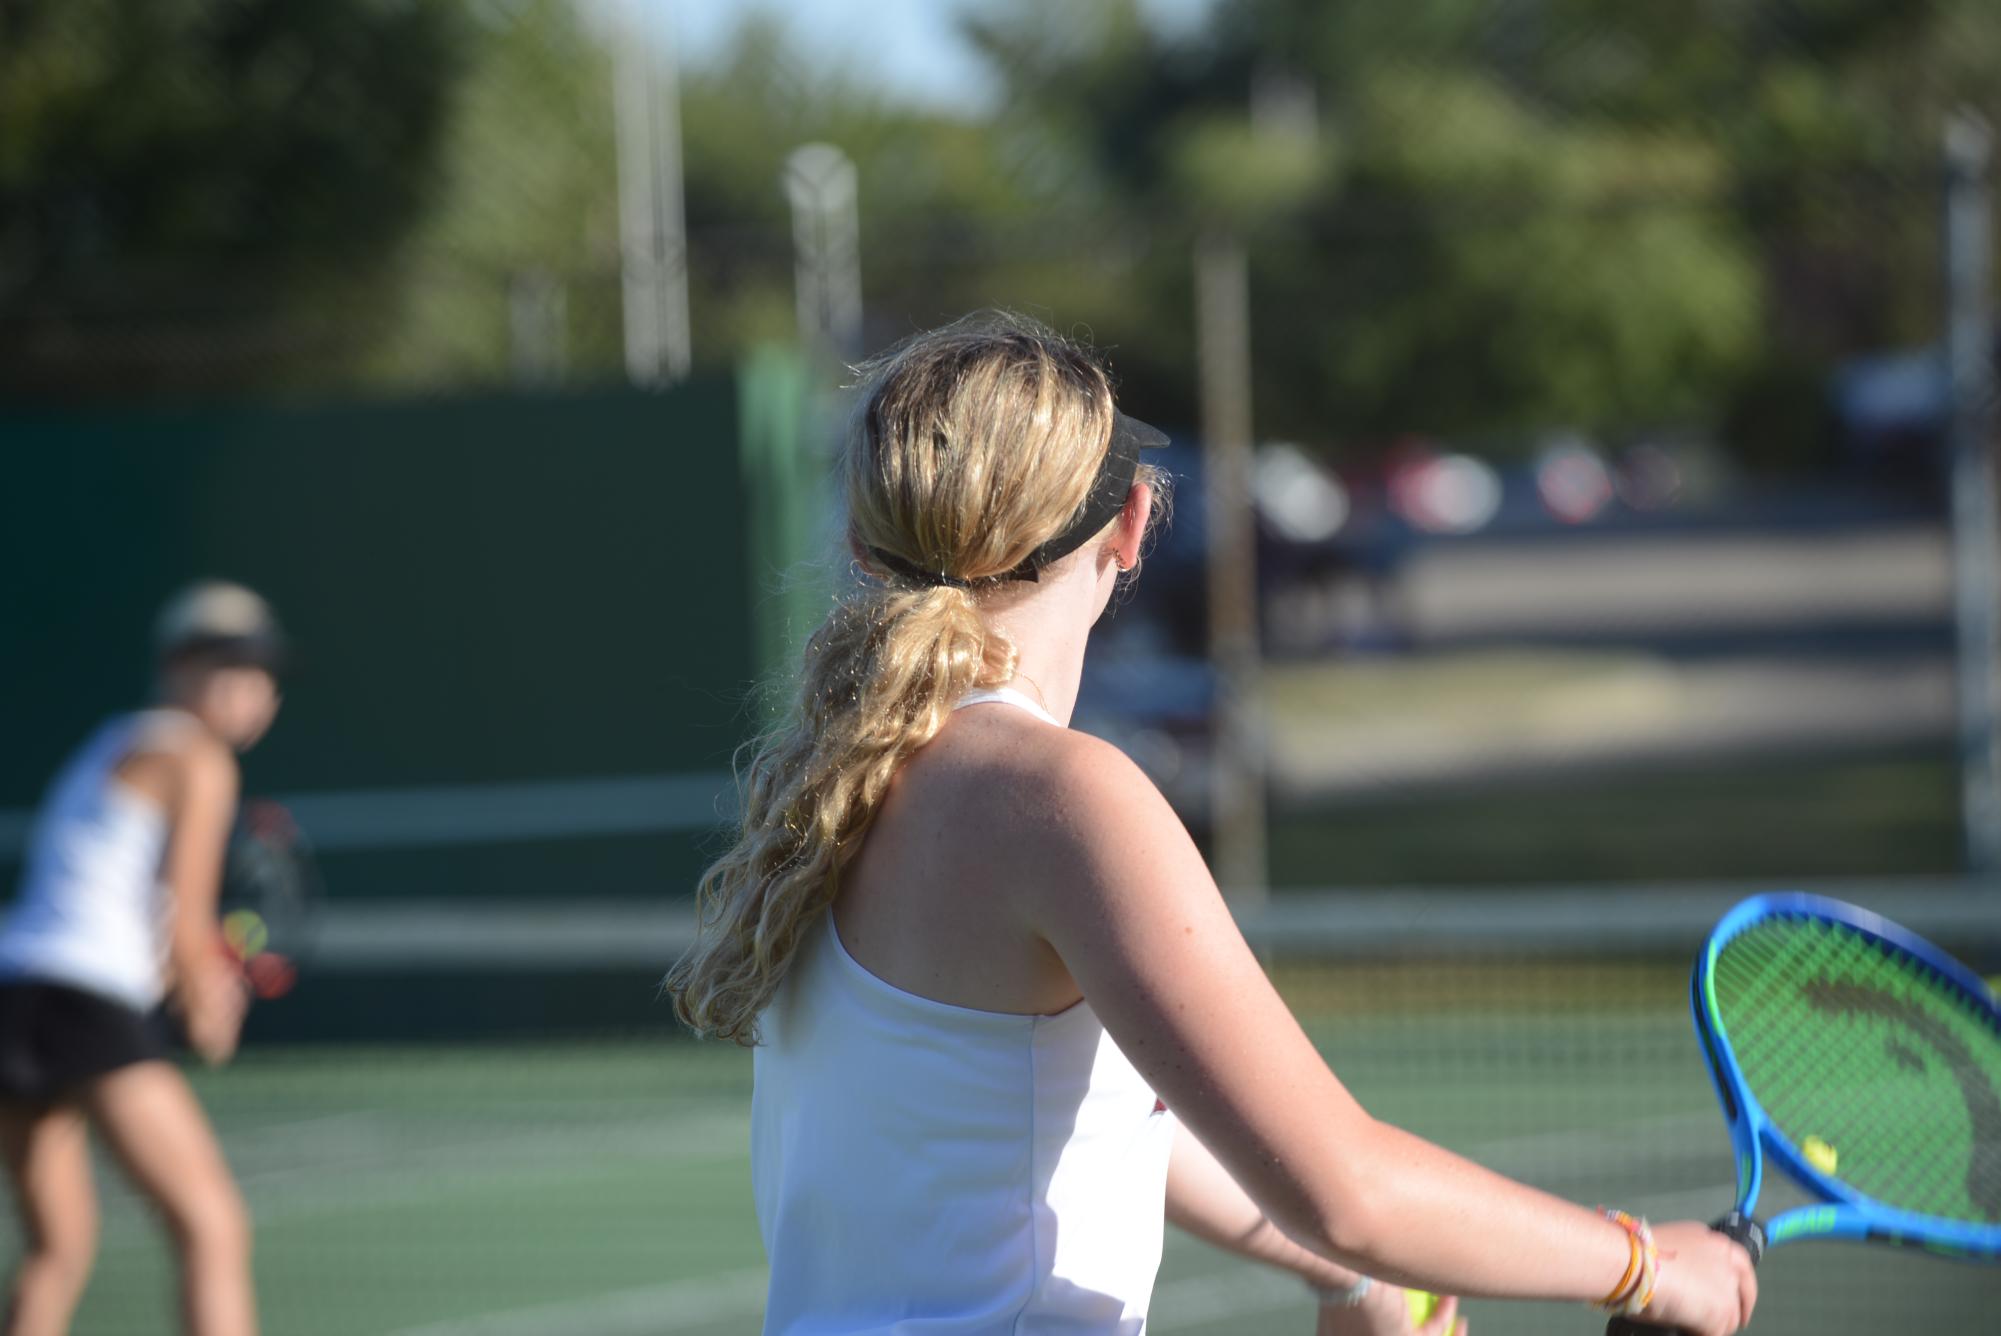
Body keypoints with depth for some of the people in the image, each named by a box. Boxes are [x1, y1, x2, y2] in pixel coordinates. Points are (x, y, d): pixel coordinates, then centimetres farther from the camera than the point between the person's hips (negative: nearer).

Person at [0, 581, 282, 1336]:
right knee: (213, 1229, -10)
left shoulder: (109, 748, 24)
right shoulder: (200, 763, -2)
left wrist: (202, 976, 11)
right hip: (88, 1010, -9)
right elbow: (184, 931, -6)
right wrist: (206, 1005, 13)